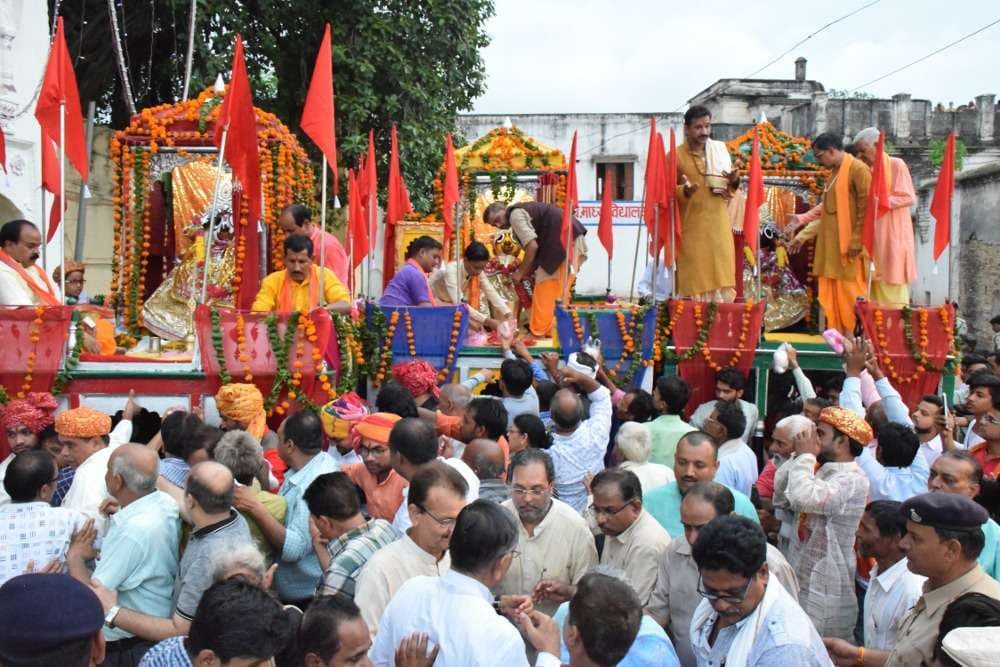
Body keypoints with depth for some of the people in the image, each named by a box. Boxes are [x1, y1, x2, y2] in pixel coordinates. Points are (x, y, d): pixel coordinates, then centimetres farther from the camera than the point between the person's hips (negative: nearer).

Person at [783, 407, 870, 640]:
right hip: (801, 577, 9)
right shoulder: (821, 470, 13)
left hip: (826, 589, -9)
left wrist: (805, 455, -19)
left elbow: (804, 498, -32)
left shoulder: (853, 480, -18)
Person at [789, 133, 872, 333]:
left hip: (848, 247, -8)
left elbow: (865, 208, -15)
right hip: (831, 247, 8)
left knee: (850, 294, -5)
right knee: (832, 296, 7)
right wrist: (803, 235, 18)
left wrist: (856, 242, -18)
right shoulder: (835, 173, 18)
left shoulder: (858, 170, -10)